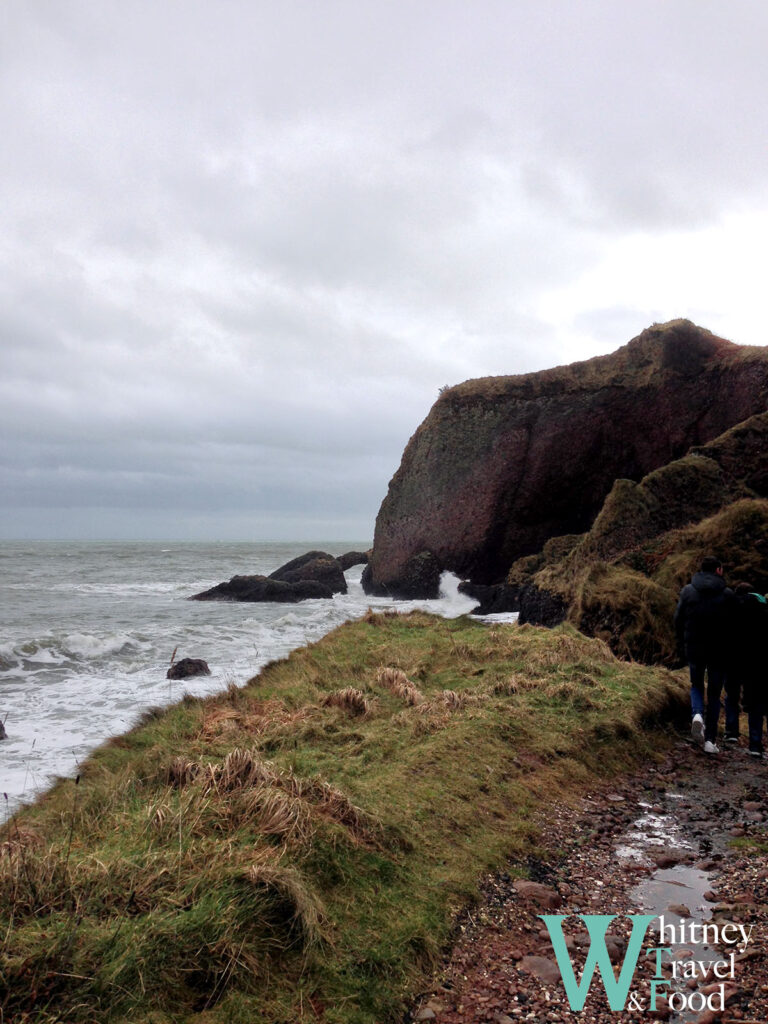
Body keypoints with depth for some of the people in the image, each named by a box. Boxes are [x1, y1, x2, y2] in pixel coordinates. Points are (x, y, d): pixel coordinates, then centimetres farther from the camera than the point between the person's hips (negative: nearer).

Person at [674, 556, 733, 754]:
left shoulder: (687, 591, -4)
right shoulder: (727, 594, -8)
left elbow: (678, 620, -1)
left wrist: (682, 646, 11)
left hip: (694, 650, 1)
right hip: (719, 652, -1)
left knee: (696, 686, 22)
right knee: (714, 694, 10)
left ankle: (697, 714, -8)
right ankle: (710, 740, 7)